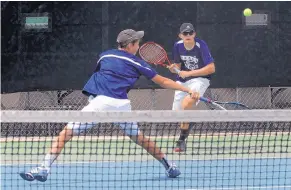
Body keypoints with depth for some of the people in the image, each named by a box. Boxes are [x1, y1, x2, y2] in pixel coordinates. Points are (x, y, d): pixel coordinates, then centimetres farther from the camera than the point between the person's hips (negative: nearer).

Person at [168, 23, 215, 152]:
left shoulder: (201, 46, -19)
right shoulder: (178, 46, -4)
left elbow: (211, 68, -22)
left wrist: (189, 73, -24)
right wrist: (174, 68, -15)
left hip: (200, 79, -6)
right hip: (182, 81, 6)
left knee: (187, 103, -31)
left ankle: (182, 140, -19)